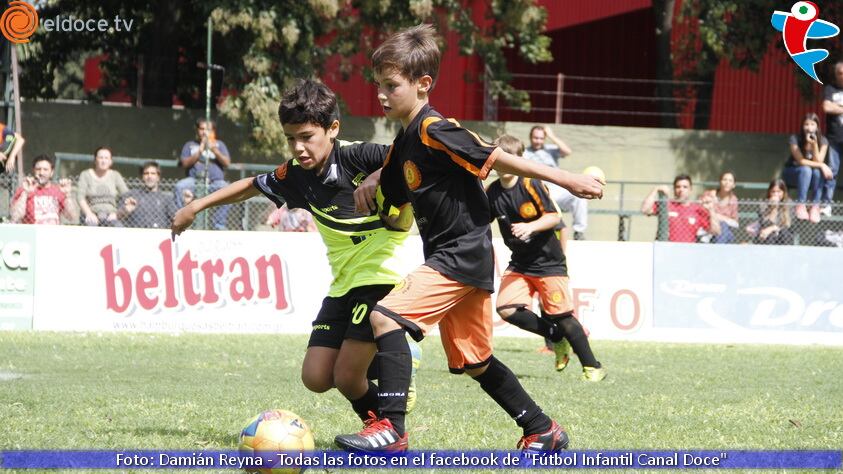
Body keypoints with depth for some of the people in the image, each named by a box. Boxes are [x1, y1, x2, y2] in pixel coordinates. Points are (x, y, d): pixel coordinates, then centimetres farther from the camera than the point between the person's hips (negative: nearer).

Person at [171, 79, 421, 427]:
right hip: (343, 282, 7)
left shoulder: (356, 157, -15)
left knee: (346, 377, -14)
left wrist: (381, 177, -35)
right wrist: (196, 206, 24)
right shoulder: (295, 177, 6)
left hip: (380, 276, -7)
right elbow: (250, 186, 24)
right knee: (316, 378, 0)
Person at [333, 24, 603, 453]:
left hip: (463, 253, -10)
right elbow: (395, 206, 22)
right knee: (472, 361, 17)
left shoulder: (434, 131, -15)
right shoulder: (401, 148, 13)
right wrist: (371, 188, 2)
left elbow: (496, 159, -15)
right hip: (451, 257, 10)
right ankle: (542, 430, 28)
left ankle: (390, 427, -24)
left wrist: (563, 179, -14)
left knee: (385, 316, -21)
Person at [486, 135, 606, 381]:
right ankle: (556, 338, 9)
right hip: (519, 263, 5)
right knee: (506, 309, -13)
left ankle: (592, 367, 8)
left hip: (548, 261, -5)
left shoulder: (530, 185, -14)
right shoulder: (491, 192, 0)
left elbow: (554, 216, -14)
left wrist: (530, 227, -28)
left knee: (561, 315, -7)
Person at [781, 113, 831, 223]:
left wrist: (814, 145, -32)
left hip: (812, 178, 2)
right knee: (806, 170, -36)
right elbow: (801, 161, -22)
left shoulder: (823, 141, -10)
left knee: (817, 172, -33)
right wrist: (822, 165, -30)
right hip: (792, 174, -2)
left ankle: (815, 206, -28)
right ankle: (800, 205, -35)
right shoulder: (795, 139, -18)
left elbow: (818, 162, -19)